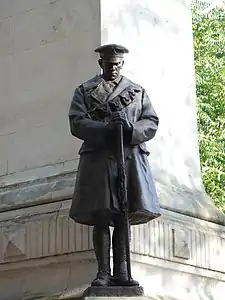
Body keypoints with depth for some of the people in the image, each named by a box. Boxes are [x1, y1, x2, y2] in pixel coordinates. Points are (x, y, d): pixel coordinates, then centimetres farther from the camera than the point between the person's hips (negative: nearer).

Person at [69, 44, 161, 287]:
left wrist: (131, 129, -13)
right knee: (100, 217, -5)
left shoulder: (137, 92, 19)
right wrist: (106, 129, -17)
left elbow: (151, 123, 9)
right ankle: (103, 272, -3)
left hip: (131, 157, 2)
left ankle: (121, 272, 2)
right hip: (98, 158, -2)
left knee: (123, 216, 0)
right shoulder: (85, 91, 13)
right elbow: (77, 123, -1)